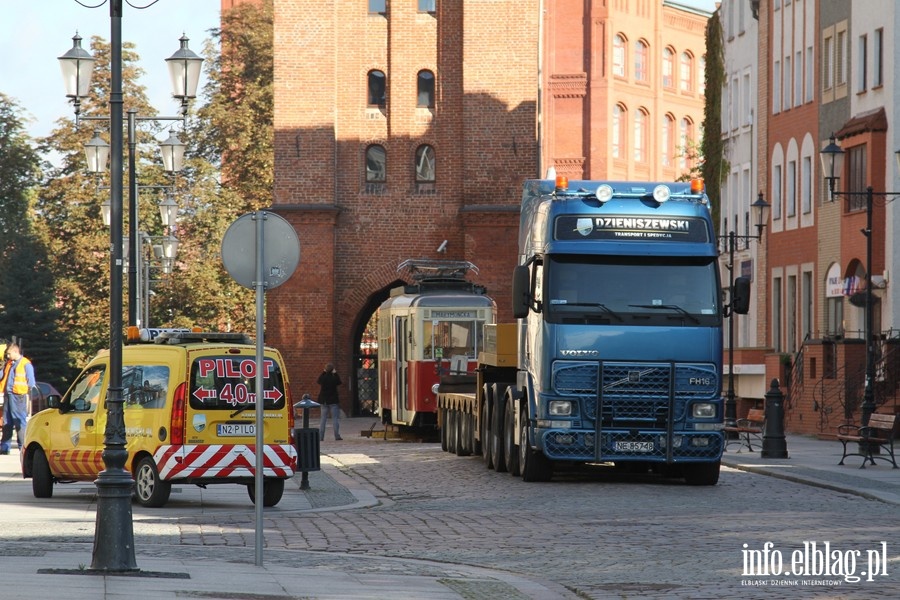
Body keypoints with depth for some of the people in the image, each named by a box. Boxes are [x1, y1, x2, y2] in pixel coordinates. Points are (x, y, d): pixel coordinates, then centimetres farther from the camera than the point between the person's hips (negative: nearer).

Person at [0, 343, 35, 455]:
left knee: (20, 423, -7)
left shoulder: (26, 364, -4)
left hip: (18, 396, -7)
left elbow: (31, 383, -5)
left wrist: (29, 398, -8)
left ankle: (23, 447, -5)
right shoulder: (9, 364, 16)